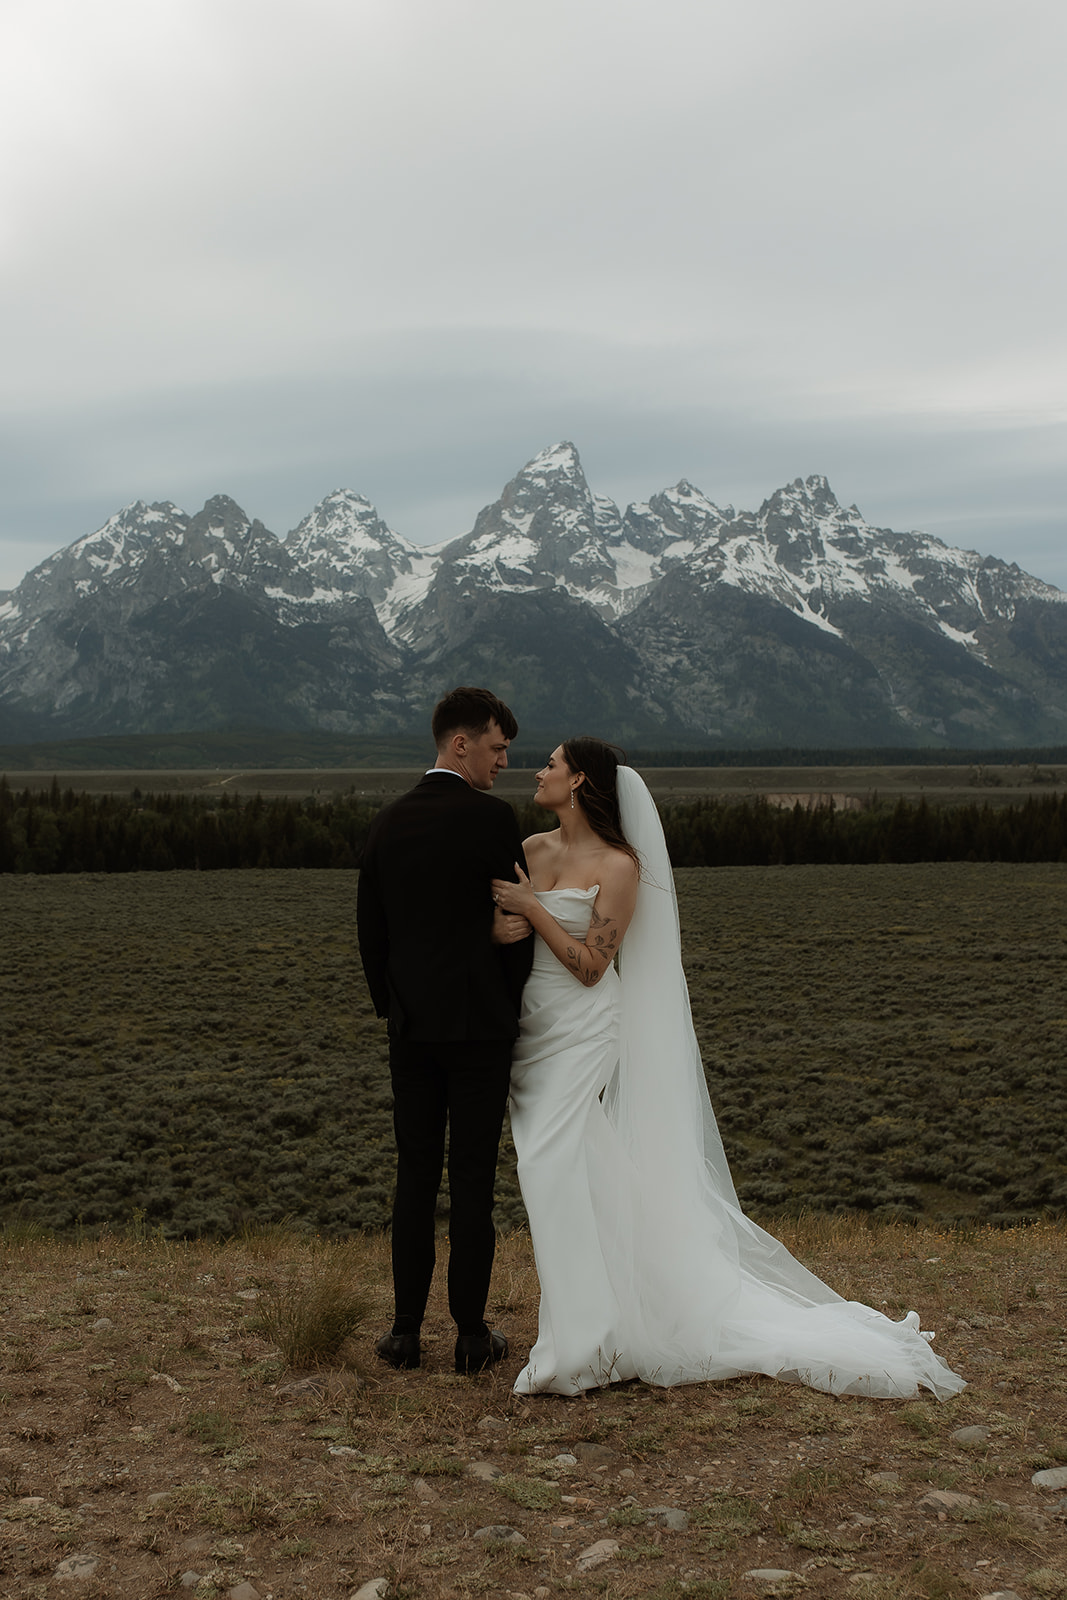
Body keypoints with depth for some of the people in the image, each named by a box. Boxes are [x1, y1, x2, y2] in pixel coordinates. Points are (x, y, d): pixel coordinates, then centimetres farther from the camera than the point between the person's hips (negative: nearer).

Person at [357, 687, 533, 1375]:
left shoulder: (387, 823, 6)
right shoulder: (493, 817, -11)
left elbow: (370, 931, 10)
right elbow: (520, 922, -7)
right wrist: (513, 1009, 7)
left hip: (411, 1029, 5)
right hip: (479, 1024, -4)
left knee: (415, 1177, 11)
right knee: (474, 1181, 3)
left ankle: (407, 1331, 15)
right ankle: (472, 1335, 11)